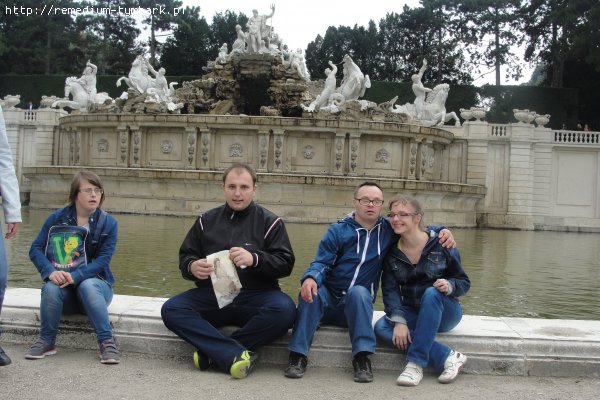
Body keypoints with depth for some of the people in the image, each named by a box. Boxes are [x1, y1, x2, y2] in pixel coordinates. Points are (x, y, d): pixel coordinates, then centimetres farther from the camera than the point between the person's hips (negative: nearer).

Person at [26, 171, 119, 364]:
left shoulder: (108, 222, -4)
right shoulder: (56, 218, 1)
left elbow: (103, 260, -12)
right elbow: (36, 249, -4)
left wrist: (75, 276, -28)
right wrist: (50, 272, -24)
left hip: (95, 284, -1)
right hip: (64, 287, 2)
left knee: (88, 285, -35)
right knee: (51, 288, -32)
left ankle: (107, 342, -29)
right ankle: (46, 341, -11)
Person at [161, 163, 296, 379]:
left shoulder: (270, 221, 5)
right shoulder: (206, 221, 14)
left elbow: (285, 263, -5)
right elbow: (185, 257, 13)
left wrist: (254, 259, -25)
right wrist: (192, 266, -12)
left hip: (256, 296, -2)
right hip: (211, 294, 3)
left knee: (284, 309, -33)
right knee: (171, 310, -23)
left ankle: (214, 351, -21)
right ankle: (237, 353, -29)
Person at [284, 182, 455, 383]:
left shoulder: (388, 230, 7)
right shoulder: (338, 230, 1)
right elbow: (322, 262, -7)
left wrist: (443, 231, -4)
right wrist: (311, 277, -31)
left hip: (358, 305, 0)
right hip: (328, 299, 0)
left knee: (359, 291, -34)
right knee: (312, 292, -32)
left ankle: (362, 358, -33)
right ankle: (298, 356, -30)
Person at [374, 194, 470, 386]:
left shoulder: (441, 245, -9)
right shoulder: (392, 253, -1)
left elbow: (464, 282, -4)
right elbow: (390, 290, -10)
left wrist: (449, 286, -28)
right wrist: (399, 321, -26)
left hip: (444, 312, -3)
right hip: (412, 314, 3)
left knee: (432, 293, -35)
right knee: (381, 327, -26)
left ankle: (416, 363, -32)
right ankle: (447, 357, -28)